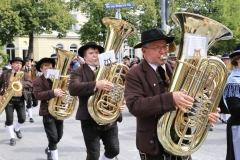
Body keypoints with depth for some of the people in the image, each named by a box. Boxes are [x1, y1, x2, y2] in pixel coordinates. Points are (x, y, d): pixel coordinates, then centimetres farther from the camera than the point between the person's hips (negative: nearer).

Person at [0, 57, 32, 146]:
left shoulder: (24, 74, 9)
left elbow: (30, 84, -4)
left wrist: (21, 83, -20)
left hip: (20, 99, 2)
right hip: (8, 99, -2)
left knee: (22, 118, 1)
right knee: (9, 119, -5)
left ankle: (17, 129, 34)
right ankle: (12, 138, 10)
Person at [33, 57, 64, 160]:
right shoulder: (37, 81, -4)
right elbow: (38, 95, -18)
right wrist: (53, 93, -32)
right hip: (48, 112, -6)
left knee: (59, 136, 15)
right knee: (53, 137, -10)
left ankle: (49, 150, 41)